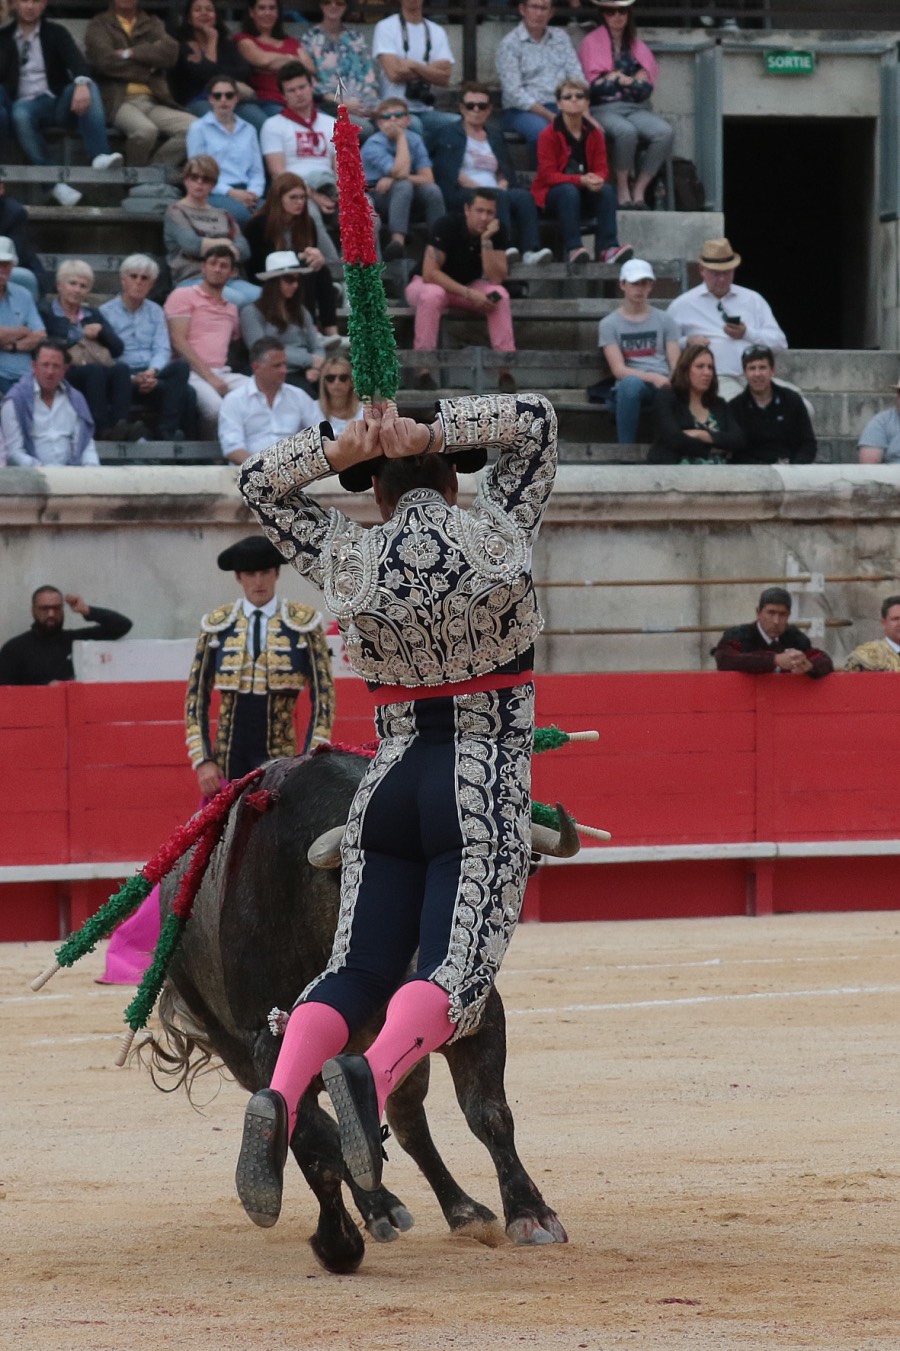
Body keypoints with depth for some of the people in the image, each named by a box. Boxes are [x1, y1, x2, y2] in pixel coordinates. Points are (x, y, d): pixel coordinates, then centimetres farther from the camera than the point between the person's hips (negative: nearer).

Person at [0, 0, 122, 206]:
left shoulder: (56, 33, 12)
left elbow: (75, 60, -6)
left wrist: (81, 83, -30)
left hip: (59, 103, 1)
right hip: (27, 103, -1)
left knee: (89, 87, -29)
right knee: (20, 114, -37)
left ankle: (99, 156, -42)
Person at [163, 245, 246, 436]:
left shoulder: (231, 309, 29)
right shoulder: (183, 296, 8)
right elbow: (178, 342, -3)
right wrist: (209, 377, -12)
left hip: (223, 375, 5)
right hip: (193, 374, -5)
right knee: (216, 407, -37)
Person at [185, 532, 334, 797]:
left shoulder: (304, 624, 2)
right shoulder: (216, 626, 6)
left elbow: (323, 696, 1)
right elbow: (196, 698, 8)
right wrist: (202, 760, -2)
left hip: (279, 755, -2)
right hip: (229, 755, 2)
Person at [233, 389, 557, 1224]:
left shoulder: (348, 560, 4)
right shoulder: (499, 535, -1)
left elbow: (260, 483, 19)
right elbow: (536, 420, 12)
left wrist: (342, 449, 5)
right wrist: (433, 436, 2)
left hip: (388, 790, 3)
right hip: (486, 794, -3)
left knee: (359, 969, 2)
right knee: (455, 969, -12)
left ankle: (279, 1097, -24)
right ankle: (374, 1074, -42)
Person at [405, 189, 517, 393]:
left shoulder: (496, 232, -12)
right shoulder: (448, 225, -24)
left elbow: (496, 279, -21)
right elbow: (430, 273, -29)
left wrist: (486, 240, -31)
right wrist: (469, 294, -34)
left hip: (468, 288, 4)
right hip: (428, 284, -4)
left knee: (499, 294, -25)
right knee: (433, 295, -39)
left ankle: (506, 370, -27)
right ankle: (423, 369, -35)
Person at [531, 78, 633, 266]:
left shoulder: (594, 134, 5)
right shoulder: (548, 135, -9)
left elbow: (602, 169, 1)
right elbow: (548, 175, -16)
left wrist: (597, 180, -26)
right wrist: (581, 180, -30)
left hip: (585, 195, 4)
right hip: (551, 196, -4)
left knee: (607, 190, -26)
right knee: (569, 191, -36)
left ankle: (607, 247, -36)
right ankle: (573, 248, -43)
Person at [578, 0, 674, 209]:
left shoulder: (637, 46, 21)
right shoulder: (591, 43, 9)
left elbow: (646, 87, 13)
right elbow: (592, 85, -3)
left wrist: (618, 77, -3)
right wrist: (630, 80, 0)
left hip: (635, 108, 4)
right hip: (603, 108, -4)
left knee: (665, 133, -27)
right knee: (626, 131, -38)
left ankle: (639, 191, -21)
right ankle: (623, 192, -25)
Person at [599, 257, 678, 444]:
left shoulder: (664, 320, 17)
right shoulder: (610, 324, 11)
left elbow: (676, 365, 8)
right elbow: (618, 369, -2)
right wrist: (652, 377, -20)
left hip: (663, 386, 1)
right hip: (629, 385, -1)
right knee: (631, 383, -41)